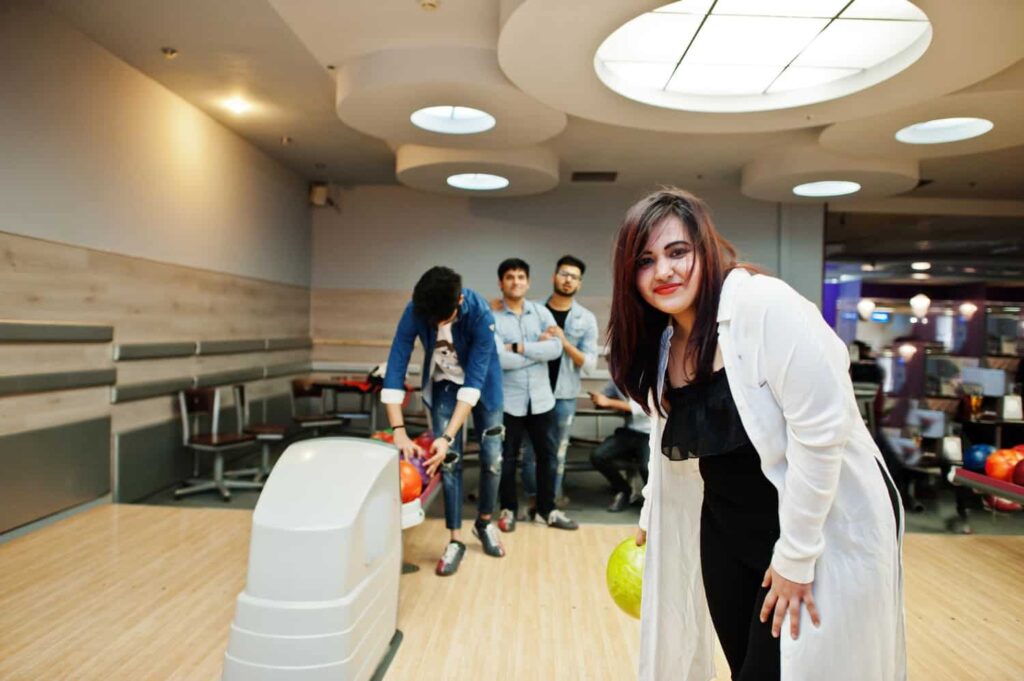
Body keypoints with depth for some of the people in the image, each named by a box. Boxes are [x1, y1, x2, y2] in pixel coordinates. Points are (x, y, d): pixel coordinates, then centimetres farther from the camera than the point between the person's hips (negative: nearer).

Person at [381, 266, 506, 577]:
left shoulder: (480, 313, -36)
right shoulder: (414, 311, -30)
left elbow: (474, 380, -36)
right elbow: (395, 367, -29)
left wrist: (447, 436, -41)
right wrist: (399, 431, -37)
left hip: (482, 381, -1)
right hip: (443, 383, 1)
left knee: (492, 456, 1)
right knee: (448, 460, -5)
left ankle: (484, 522, 25)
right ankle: (455, 540, 7)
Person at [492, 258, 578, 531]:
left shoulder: (541, 312, 4)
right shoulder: (492, 318, -7)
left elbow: (556, 348, -11)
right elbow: (499, 359, -20)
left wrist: (520, 347, -16)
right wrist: (538, 348, -12)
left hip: (541, 398, 3)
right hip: (509, 401, -3)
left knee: (547, 455, 12)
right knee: (507, 458, 9)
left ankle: (546, 509, 28)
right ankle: (508, 509, 28)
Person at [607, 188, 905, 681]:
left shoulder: (764, 304, -21)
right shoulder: (660, 344, 3)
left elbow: (822, 428, -24)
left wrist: (796, 556, -19)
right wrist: (651, 517, 19)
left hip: (826, 530, -6)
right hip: (726, 530, 7)